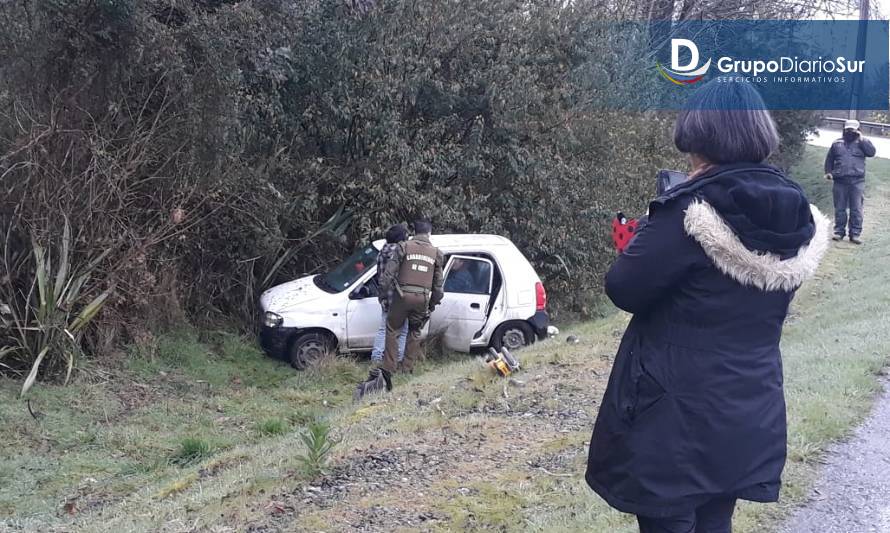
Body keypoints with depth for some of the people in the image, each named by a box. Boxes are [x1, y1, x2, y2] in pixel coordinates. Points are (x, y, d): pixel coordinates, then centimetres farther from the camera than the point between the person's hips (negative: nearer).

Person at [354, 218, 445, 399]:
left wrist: (384, 290, 7)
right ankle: (407, 368, 18)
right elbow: (438, 284, 12)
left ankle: (388, 369, 0)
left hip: (403, 295, -2)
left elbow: (389, 272, -4)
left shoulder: (404, 247, -1)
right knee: (414, 333, 18)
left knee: (392, 330, 8)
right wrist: (433, 303, 22)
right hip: (422, 298, 2)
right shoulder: (436, 253, 8)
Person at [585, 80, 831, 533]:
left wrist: (643, 245, 3)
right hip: (748, 415, 7)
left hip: (676, 417, -6)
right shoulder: (798, 221, 0)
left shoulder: (690, 213, -21)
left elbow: (624, 291, -15)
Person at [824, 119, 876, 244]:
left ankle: (855, 234, -2)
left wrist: (861, 139, -9)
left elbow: (871, 152, -9)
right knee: (840, 208, 4)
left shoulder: (862, 143, 9)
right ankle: (839, 231, 10)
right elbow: (829, 159, 18)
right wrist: (828, 172, 5)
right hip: (840, 181, 2)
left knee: (856, 209, -4)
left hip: (857, 181, -2)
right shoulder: (837, 143, 13)